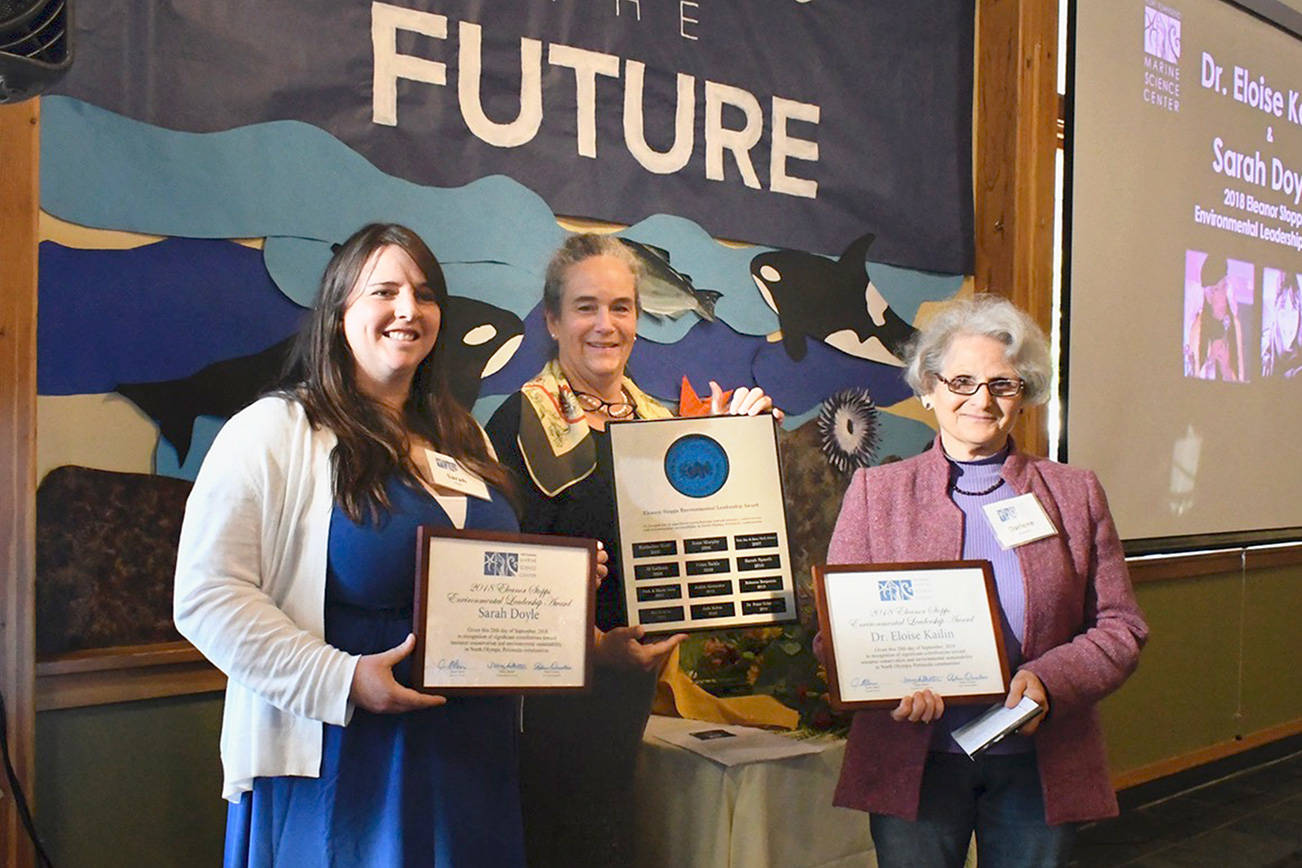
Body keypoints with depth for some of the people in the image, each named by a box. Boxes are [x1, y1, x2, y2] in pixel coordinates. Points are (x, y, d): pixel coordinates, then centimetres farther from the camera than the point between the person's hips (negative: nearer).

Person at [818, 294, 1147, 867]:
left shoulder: (1076, 494, 6)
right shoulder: (875, 491, 4)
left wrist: (1048, 681, -15)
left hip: (1040, 766, 1)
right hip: (913, 763, -1)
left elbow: (1121, 628, 4)